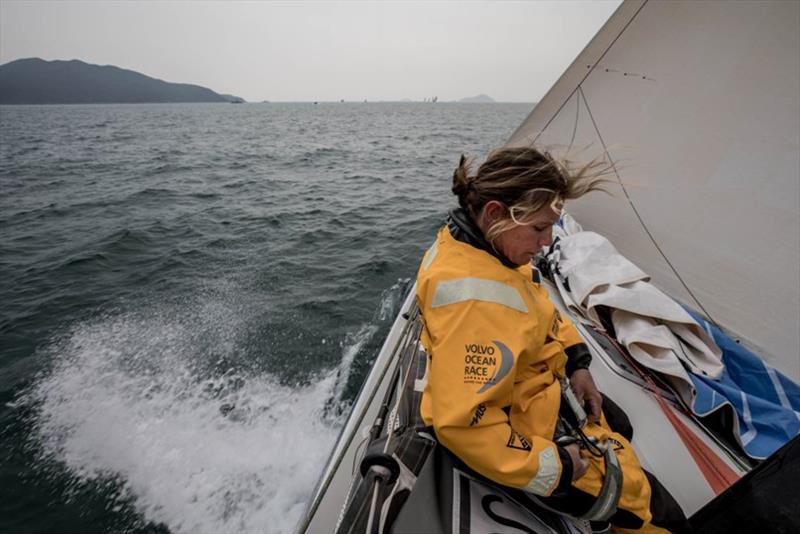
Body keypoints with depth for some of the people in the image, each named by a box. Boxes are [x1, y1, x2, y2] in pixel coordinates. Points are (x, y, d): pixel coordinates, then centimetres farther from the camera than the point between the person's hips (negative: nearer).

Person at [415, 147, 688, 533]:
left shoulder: (474, 242, -9)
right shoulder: (475, 298, -40)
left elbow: (537, 310, 8)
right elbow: (462, 423, -39)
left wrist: (576, 361, 0)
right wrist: (552, 466, -25)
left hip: (532, 382, 10)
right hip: (520, 429, -9)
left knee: (616, 426, 33)